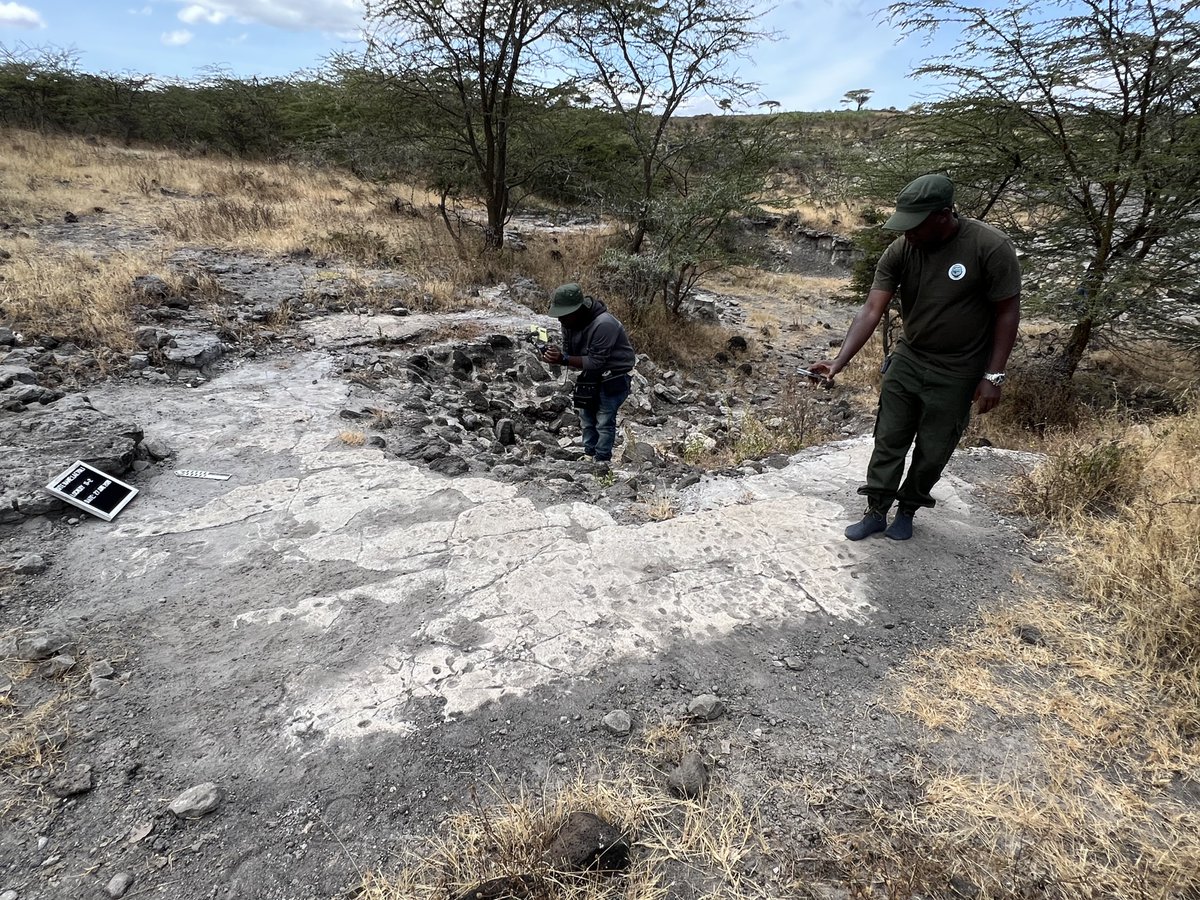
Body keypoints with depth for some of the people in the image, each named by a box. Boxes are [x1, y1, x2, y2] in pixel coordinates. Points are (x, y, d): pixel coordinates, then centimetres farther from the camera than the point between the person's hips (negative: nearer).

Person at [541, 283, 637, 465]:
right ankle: (588, 455, 28)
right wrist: (555, 356, -24)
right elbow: (569, 351, -1)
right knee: (587, 417, 14)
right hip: (592, 375, 8)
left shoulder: (604, 324, -32)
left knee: (604, 421, -7)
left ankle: (602, 461, 6)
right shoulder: (570, 322, -6)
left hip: (614, 376, -8)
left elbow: (596, 361, -31)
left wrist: (564, 359, -38)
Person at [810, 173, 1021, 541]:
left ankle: (908, 510, 30)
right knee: (888, 442, 8)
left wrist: (993, 376, -14)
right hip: (907, 361, 3)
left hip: (956, 373, -3)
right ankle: (876, 512, 21)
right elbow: (871, 310, -15)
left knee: (933, 452, 8)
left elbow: (1007, 312, -13)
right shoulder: (899, 251, -11)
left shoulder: (991, 247, -20)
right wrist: (839, 362, -26)